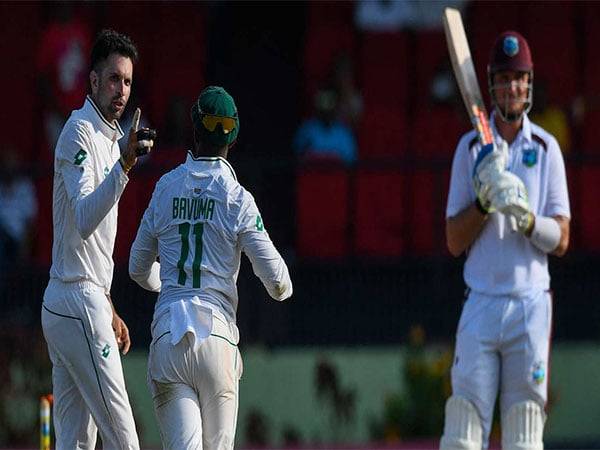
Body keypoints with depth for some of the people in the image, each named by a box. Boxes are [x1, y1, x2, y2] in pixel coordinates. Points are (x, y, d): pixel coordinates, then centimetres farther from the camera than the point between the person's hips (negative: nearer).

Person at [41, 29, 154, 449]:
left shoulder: (107, 137, 19)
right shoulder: (80, 132, -12)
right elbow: (84, 219, -27)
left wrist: (109, 310, 26)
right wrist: (124, 165, -38)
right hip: (80, 305, -10)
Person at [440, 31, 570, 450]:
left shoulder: (546, 148, 6)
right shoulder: (471, 148, 7)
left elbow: (561, 239, 3)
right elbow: (454, 242, 5)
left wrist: (525, 216, -16)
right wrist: (485, 199, -11)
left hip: (530, 304, 0)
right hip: (481, 305, 0)